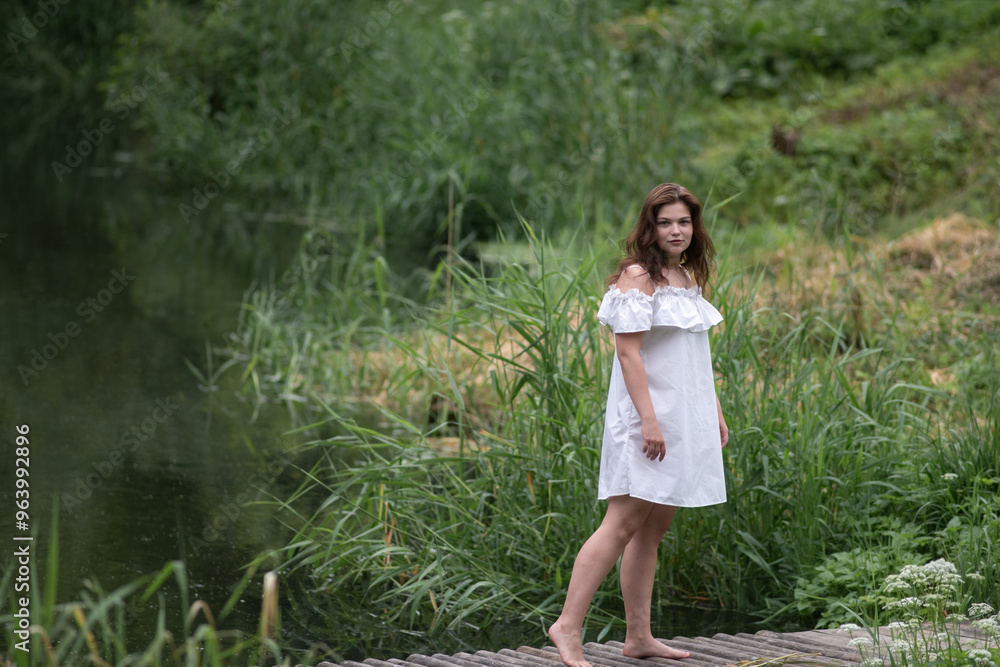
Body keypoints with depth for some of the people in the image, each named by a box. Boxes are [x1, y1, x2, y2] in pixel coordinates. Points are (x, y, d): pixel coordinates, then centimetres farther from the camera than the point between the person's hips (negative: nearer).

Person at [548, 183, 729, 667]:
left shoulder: (689, 277, 16)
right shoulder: (637, 277, -10)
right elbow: (628, 353, -16)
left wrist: (715, 411, 20)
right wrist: (649, 419, -22)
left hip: (685, 420, 9)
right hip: (646, 416, -9)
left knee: (655, 527, 8)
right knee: (624, 523, -13)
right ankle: (568, 628, -13)